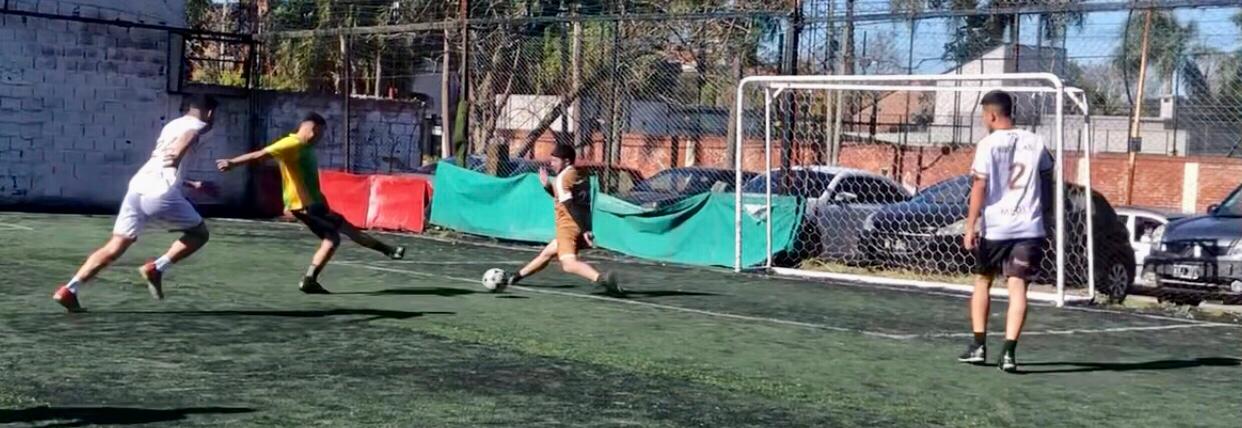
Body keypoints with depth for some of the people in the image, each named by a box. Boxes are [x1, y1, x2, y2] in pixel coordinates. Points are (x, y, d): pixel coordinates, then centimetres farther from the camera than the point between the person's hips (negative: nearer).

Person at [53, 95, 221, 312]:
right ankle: (156, 268, -3)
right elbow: (187, 137, -19)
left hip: (137, 188, 7)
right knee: (199, 233, 13)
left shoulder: (172, 124, 31)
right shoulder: (197, 125, 8)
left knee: (114, 248, 5)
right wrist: (178, 153, -38)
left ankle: (69, 290, -7)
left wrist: (192, 184, 47)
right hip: (160, 193, -7)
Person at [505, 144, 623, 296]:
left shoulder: (561, 178, -11)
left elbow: (571, 206, -19)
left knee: (569, 263, -26)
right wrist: (547, 186, 25)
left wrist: (584, 230, -25)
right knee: (546, 253, 26)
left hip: (568, 226, -10)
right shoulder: (576, 176, 15)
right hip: (579, 227, 10)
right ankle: (516, 277, 44)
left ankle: (601, 278, -48)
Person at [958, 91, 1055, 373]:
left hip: (995, 226, -2)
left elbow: (979, 187, -11)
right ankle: (1008, 352, -12)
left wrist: (970, 226, -10)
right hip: (1029, 227, 2)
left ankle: (979, 346, 16)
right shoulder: (1035, 143, 8)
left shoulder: (988, 144, -6)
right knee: (1018, 287, -2)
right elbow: (1047, 182, 17)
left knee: (982, 281, 16)